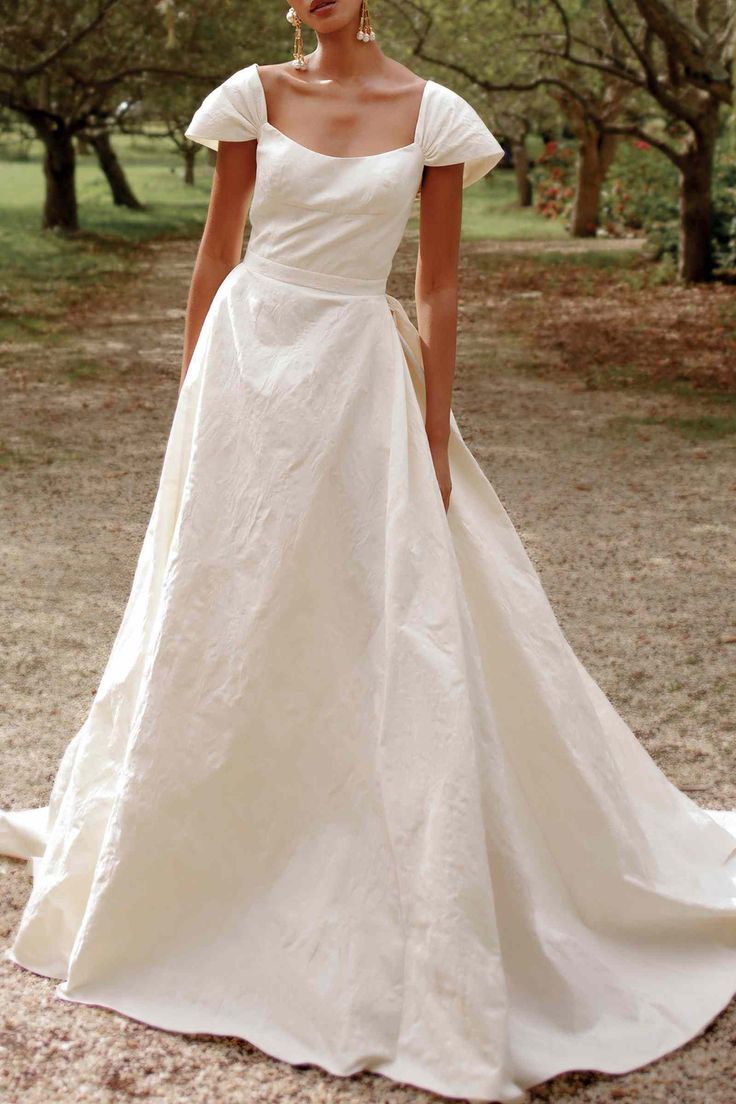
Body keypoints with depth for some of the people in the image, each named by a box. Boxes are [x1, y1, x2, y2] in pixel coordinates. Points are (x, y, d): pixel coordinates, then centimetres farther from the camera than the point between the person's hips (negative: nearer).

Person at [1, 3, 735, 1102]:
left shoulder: (432, 115, 0)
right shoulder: (255, 96, 3)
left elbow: (438, 290, 0)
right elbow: (217, 251, 8)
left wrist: (433, 439, -3)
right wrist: (193, 394, 6)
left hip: (365, 374, -1)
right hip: (251, 362, 1)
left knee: (401, 636, -1)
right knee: (221, 613, 9)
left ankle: (429, 951, 14)